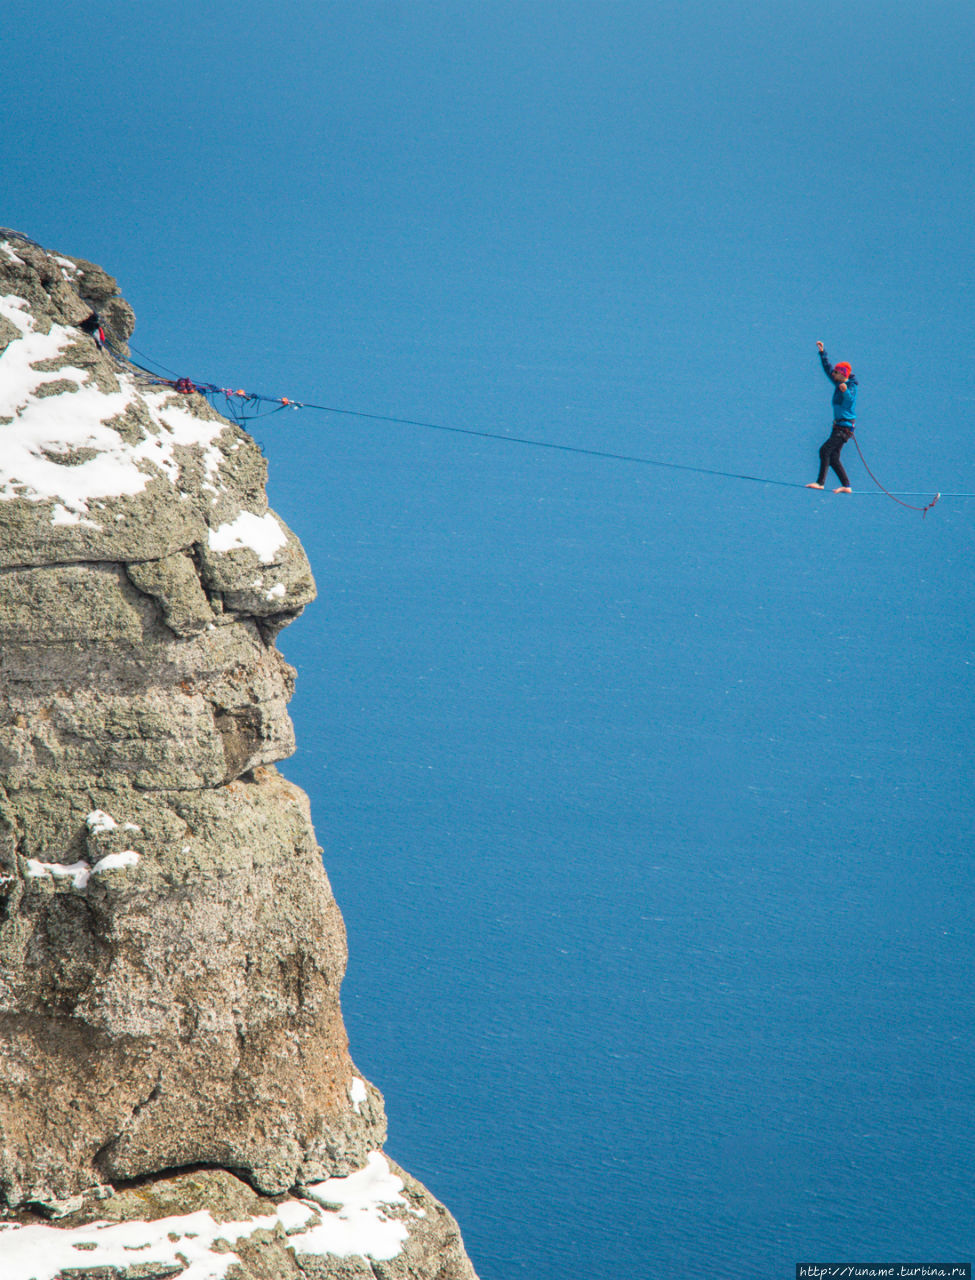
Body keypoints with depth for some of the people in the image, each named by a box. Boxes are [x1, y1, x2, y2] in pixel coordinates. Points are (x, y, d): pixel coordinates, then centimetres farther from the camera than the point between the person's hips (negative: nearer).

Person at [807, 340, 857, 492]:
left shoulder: (851, 387, -11)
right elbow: (827, 368, 22)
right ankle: (846, 486, 7)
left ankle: (820, 482, -19)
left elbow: (850, 401, -27)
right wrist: (822, 353, 20)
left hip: (845, 426, -9)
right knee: (833, 458, 6)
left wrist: (846, 391, -45)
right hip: (838, 426, 9)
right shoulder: (839, 384, 13)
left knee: (825, 450, -18)